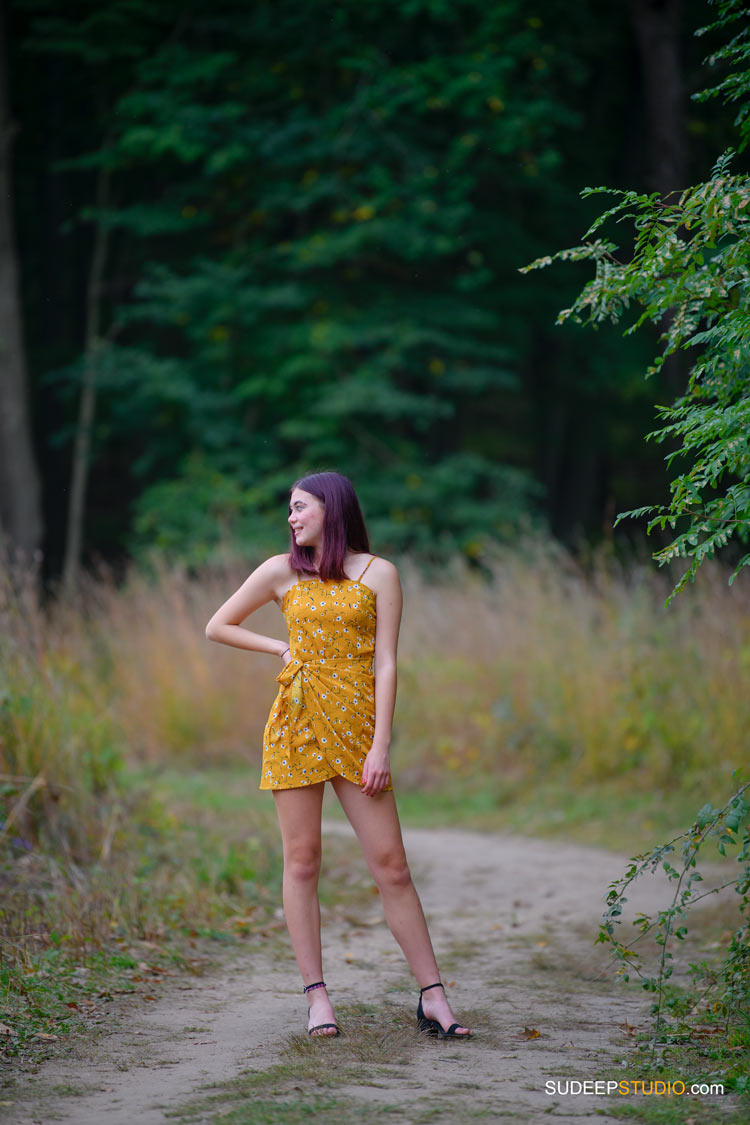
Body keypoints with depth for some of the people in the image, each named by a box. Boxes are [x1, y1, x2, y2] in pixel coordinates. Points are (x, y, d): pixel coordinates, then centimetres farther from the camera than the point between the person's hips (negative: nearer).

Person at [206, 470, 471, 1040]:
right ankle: (317, 997, 8)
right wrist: (280, 649, 7)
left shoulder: (378, 573, 3)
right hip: (297, 726, 1)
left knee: (391, 863, -3)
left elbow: (386, 665, -2)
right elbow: (217, 626, 17)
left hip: (356, 725, -1)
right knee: (302, 861, 1)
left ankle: (433, 997, 2)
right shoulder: (282, 572, 8)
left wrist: (381, 746, -9)